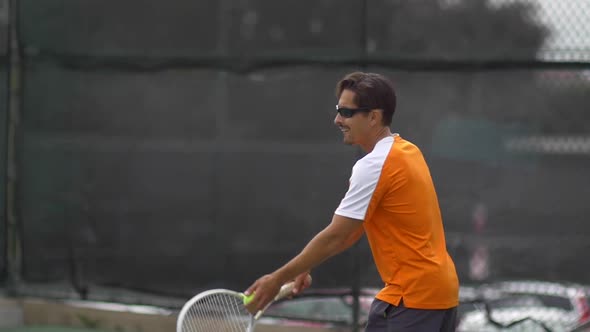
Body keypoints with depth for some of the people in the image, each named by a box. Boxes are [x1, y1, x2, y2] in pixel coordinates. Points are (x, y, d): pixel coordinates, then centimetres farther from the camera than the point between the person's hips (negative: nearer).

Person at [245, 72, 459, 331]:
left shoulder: (374, 166, -16)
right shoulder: (408, 152, 13)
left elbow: (334, 236, -17)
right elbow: (355, 230, 17)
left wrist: (278, 279, -11)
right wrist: (306, 267, 15)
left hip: (411, 297, -9)